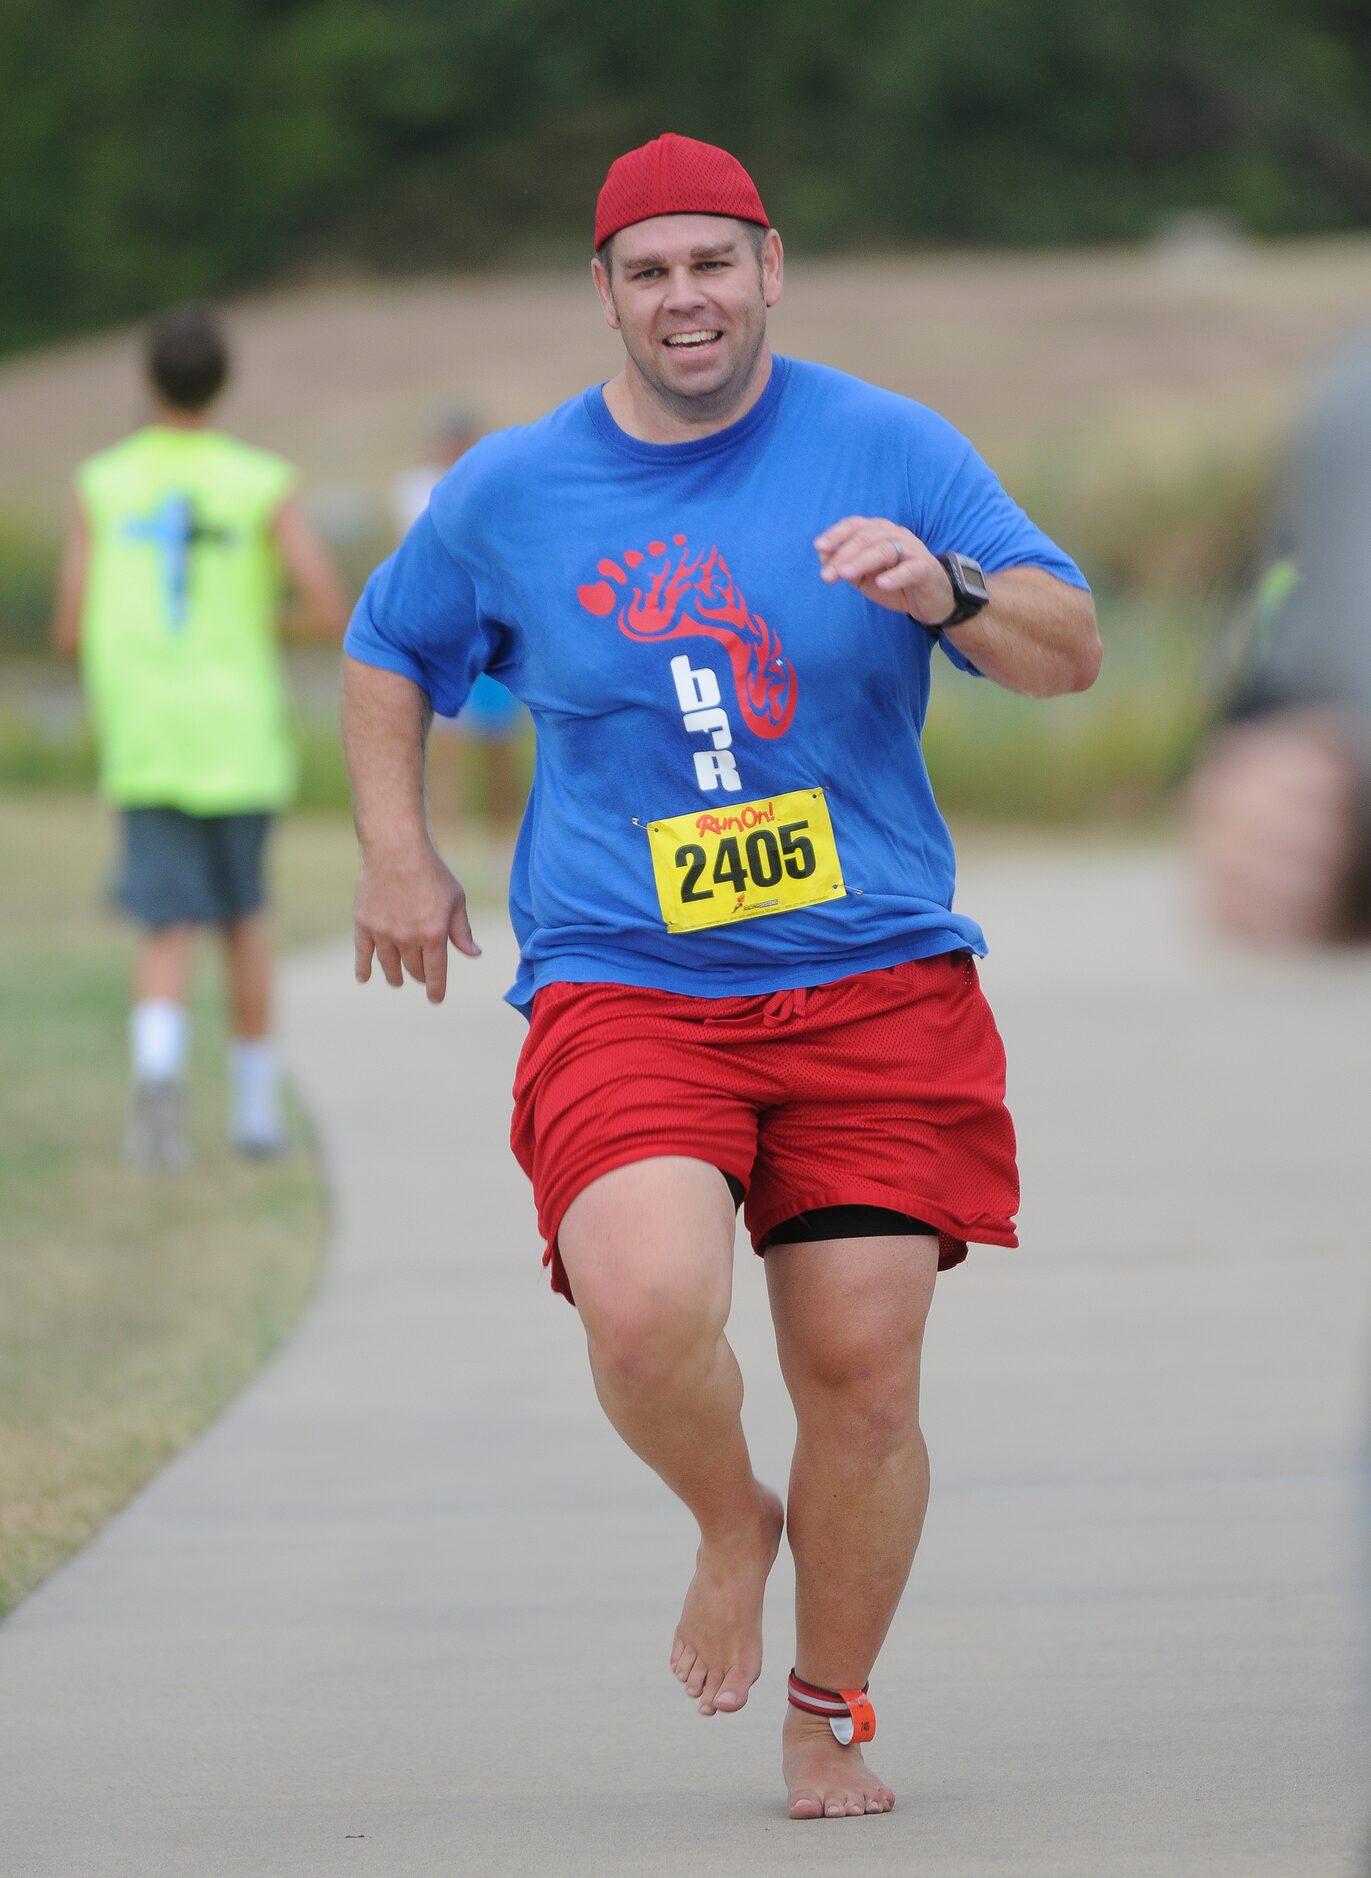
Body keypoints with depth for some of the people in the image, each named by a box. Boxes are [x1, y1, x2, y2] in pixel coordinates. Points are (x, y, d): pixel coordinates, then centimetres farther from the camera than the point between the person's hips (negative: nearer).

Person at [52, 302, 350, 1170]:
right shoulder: (264, 486, -6)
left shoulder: (101, 487, -1)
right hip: (241, 740, 0)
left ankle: (158, 1063, -33)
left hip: (144, 744, 0)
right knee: (245, 916, 21)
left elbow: (71, 633, 0)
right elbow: (333, 612, -12)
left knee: (170, 932, -2)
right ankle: (255, 1104, 26)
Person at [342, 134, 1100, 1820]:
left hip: (880, 985, 0)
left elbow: (1070, 655, 1)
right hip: (620, 990, 0)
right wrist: (396, 857, 14)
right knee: (648, 1307, -26)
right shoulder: (509, 492, 6)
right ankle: (729, 1525, 8)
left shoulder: (888, 449, 3)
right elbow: (386, 652, 25)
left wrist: (942, 590, -19)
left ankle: (828, 1723, 20)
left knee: (862, 1376, -3)